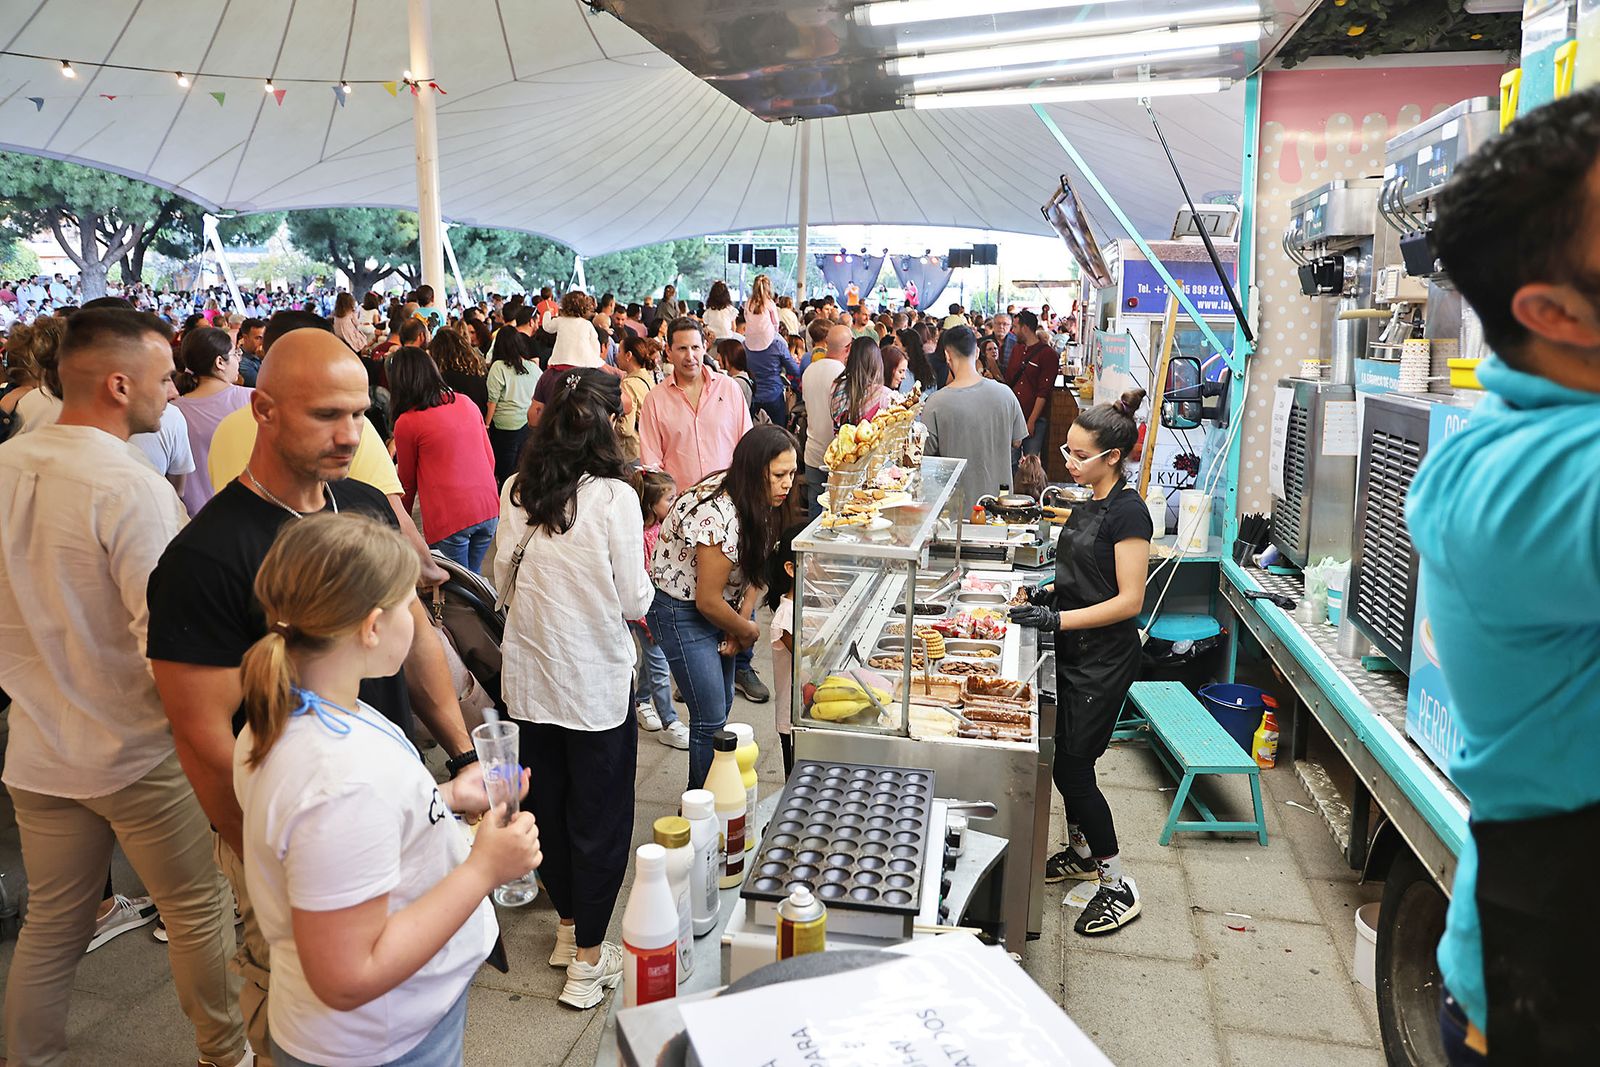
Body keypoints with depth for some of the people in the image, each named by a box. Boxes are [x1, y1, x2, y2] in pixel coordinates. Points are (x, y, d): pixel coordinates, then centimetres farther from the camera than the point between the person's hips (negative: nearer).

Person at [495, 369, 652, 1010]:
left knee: (548, 798, 20)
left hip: (530, 673, 5)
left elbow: (504, 581, 7)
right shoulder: (614, 496, -18)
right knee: (600, 813, 9)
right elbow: (634, 601, -13)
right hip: (596, 678, -5)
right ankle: (588, 959, 20)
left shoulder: (516, 492, -3)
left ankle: (567, 927, 38)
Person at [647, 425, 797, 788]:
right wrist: (748, 631, -8)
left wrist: (741, 621, -7)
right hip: (681, 611, -9)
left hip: (716, 607, 9)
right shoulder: (720, 515, -32)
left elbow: (756, 568, 5)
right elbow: (708, 600, -25)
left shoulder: (758, 502, -6)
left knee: (722, 705, 15)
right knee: (711, 719, -7)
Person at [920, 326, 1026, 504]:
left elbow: (927, 453, -8)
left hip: (957, 501, -3)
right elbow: (1016, 442, 4)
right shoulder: (1005, 393, -9)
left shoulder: (935, 403, -18)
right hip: (999, 495, 3)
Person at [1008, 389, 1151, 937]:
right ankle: (1082, 852, 38)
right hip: (1074, 652, 9)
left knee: (1072, 765, -5)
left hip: (1105, 660, -9)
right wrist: (1049, 593, 6)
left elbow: (1129, 600, -21)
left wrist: (1058, 618, -25)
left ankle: (1118, 887, 11)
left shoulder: (1127, 511, -17)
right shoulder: (1089, 504, 9)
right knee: (1063, 759, 16)